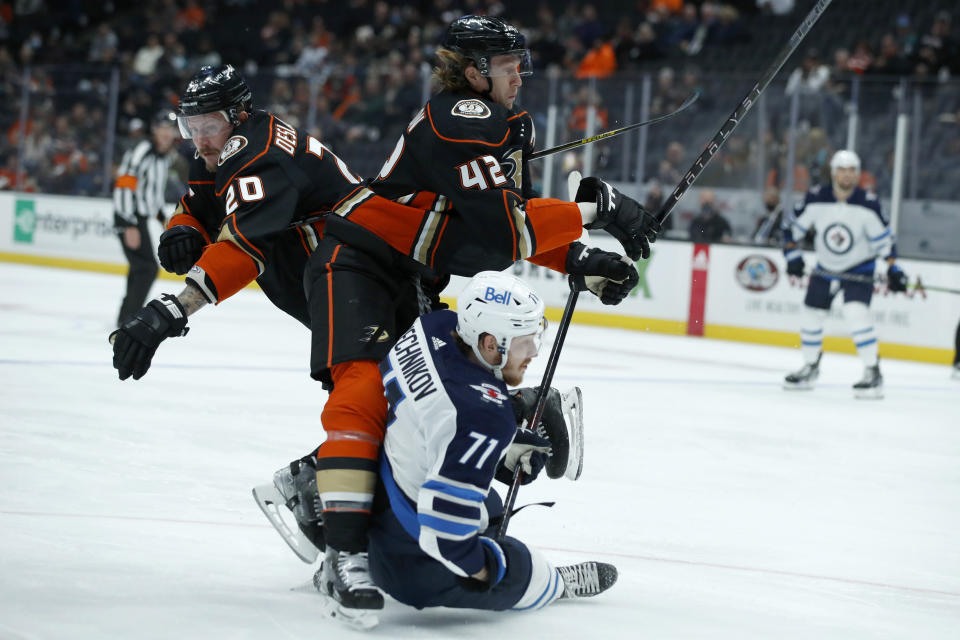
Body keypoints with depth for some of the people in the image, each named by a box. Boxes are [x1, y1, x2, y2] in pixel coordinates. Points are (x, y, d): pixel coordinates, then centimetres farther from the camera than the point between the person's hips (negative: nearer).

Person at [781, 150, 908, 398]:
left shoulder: (868, 203, -18)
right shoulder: (816, 199, -13)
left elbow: (883, 238, -10)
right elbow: (793, 226, -1)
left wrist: (893, 269, -15)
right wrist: (792, 254, -9)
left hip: (859, 269, -4)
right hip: (825, 267, 4)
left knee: (856, 313, -23)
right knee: (811, 315, 7)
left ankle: (872, 373, -17)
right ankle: (810, 368, 28)